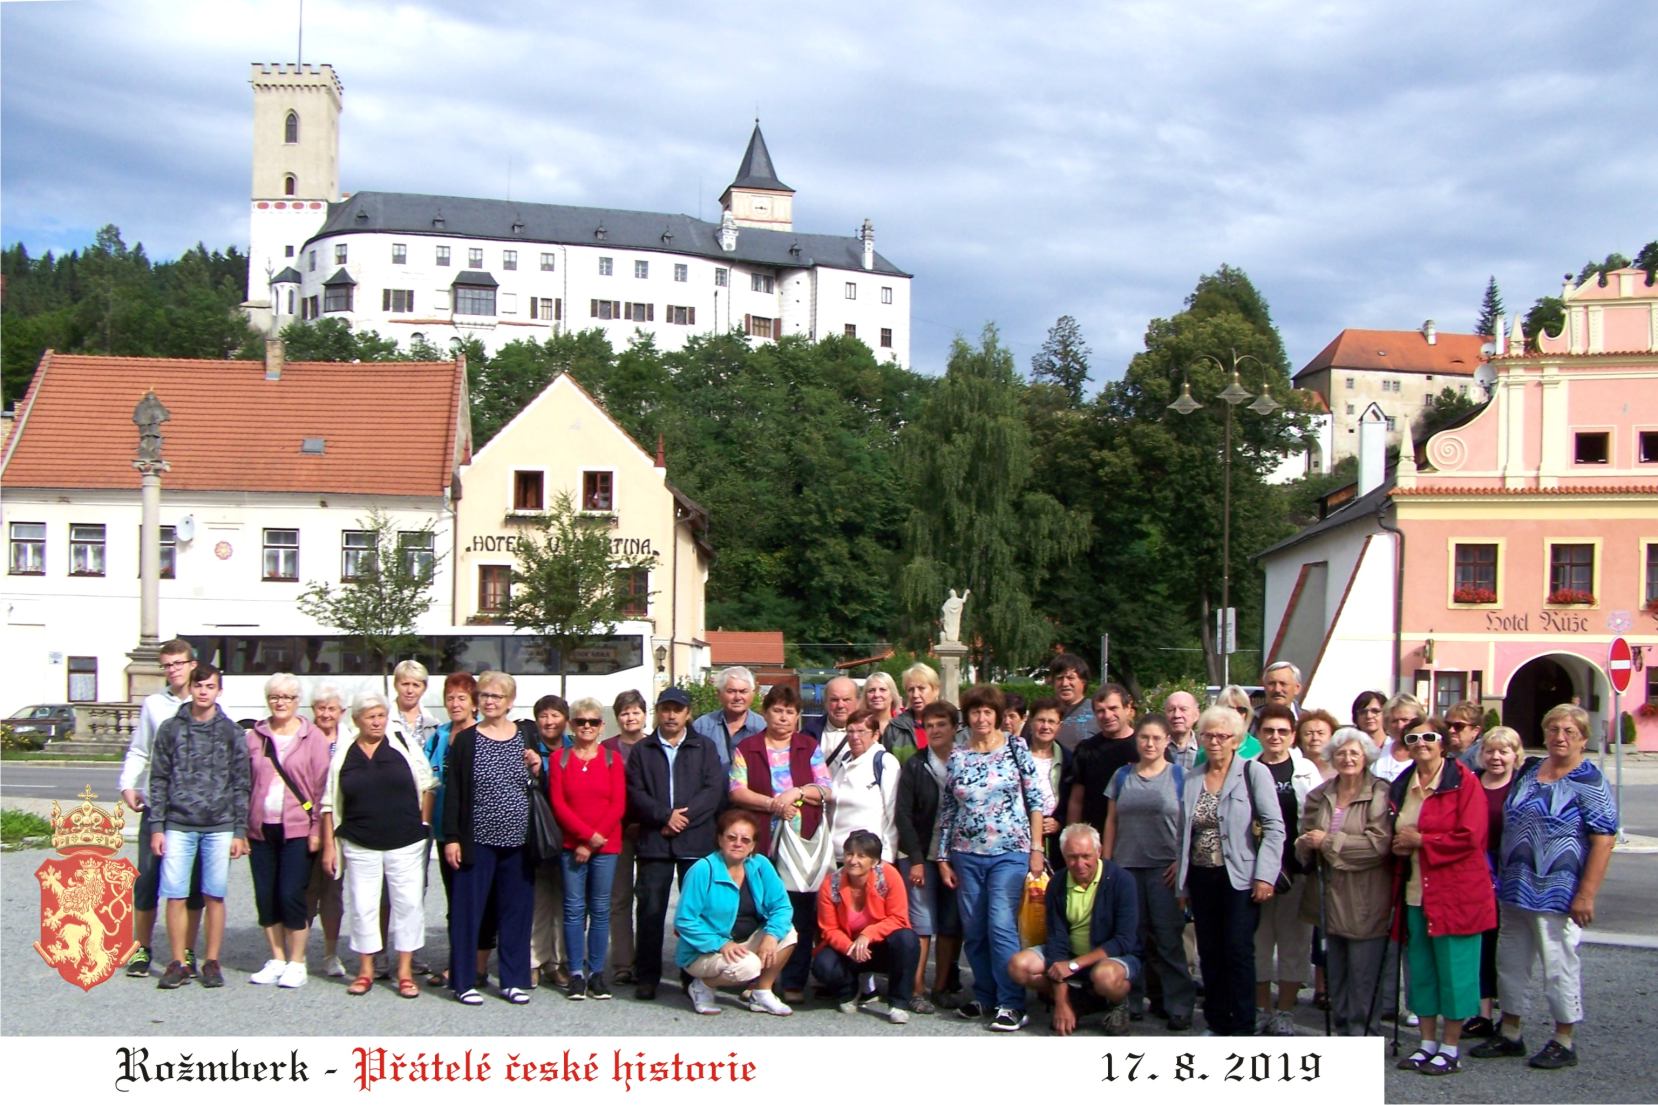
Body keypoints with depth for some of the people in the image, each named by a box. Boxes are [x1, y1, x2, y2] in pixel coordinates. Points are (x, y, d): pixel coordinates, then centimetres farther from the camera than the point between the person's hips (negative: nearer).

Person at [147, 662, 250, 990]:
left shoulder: (232, 733, 4)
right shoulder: (171, 729, 5)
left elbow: (241, 785, 5)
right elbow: (159, 780, 6)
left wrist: (240, 832, 0)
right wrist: (156, 827, 0)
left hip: (219, 827, 0)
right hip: (178, 826, 0)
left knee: (214, 896, 3)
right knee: (175, 895, -1)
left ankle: (212, 962, 13)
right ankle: (178, 963, 9)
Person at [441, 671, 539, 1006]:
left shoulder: (526, 738, 7)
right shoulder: (465, 740, 1)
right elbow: (453, 792, 0)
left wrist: (537, 771, -6)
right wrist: (451, 838, -6)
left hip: (518, 840, 2)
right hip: (477, 840, -2)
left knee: (517, 910, 6)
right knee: (468, 909, 0)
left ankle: (513, 979, 16)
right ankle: (464, 981, 9)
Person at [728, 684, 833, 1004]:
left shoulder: (810, 748, 12)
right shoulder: (747, 748, 9)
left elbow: (826, 790, 6)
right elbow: (737, 791, -1)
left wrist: (796, 793, -10)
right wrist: (774, 804, -11)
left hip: (802, 840, 0)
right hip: (760, 841, 0)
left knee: (800, 911, -2)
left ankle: (794, 982, 5)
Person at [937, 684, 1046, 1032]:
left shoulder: (1016, 748, 0)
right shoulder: (956, 757, 6)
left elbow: (1035, 801, 0)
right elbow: (946, 810, 10)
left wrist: (1036, 848, -5)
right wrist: (943, 858, 8)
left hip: (1010, 852, -3)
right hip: (967, 855, 3)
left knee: (1001, 926, -11)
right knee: (973, 930, 6)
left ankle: (1012, 1005, -5)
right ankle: (984, 996, 20)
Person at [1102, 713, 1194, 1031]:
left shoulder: (1180, 775, 3)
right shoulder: (1122, 776, 12)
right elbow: (1111, 821, 14)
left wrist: (1182, 861, -9)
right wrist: (1105, 862, 8)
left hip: (1165, 869, -3)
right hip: (1126, 867, 3)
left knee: (1168, 938, -5)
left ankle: (1179, 1005, 1)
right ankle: (1131, 1001, 15)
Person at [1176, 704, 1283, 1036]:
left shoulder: (1253, 774, -2)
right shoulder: (1191, 780, 11)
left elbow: (1274, 828, -7)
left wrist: (1264, 876, -14)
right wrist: (1182, 882, 11)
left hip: (1239, 878, -5)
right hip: (1202, 878, 5)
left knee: (1238, 950, -9)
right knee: (1210, 953, 7)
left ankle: (1243, 1029, -2)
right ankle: (1217, 1024, 17)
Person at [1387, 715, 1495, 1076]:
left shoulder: (1463, 781, -8)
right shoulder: (1400, 786, 11)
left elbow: (1470, 837, -16)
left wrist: (1421, 840, -12)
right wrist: (1400, 846, 1)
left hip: (1455, 893, -6)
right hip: (1415, 893, 6)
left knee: (1454, 971, 1)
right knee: (1420, 969, 11)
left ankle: (1450, 1049, 11)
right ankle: (1428, 1043, 23)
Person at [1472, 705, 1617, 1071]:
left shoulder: (1589, 782, -9)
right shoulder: (1528, 771, 11)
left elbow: (1604, 839, -14)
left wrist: (1586, 894, -18)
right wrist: (1501, 875, 14)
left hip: (1557, 893, -7)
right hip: (1515, 889, 7)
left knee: (1559, 965, 2)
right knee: (1511, 962, 13)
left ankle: (1564, 1042, 15)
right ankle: (1510, 1033, 26)